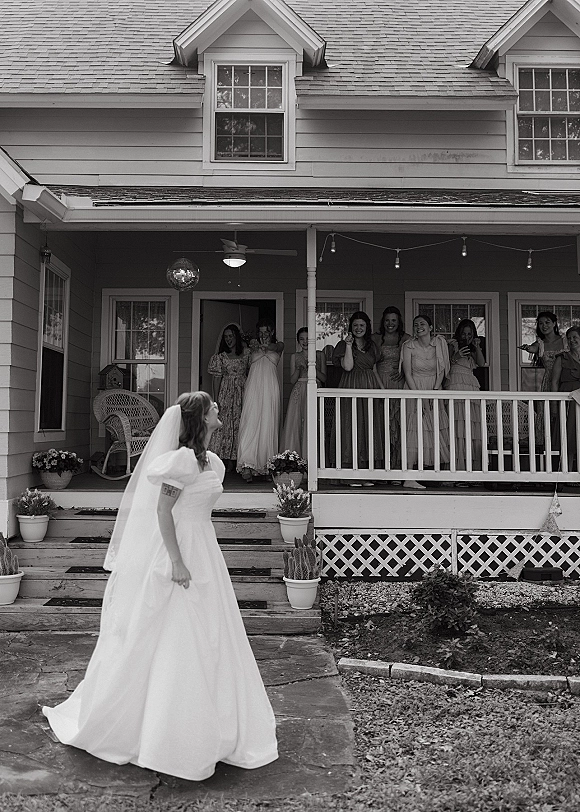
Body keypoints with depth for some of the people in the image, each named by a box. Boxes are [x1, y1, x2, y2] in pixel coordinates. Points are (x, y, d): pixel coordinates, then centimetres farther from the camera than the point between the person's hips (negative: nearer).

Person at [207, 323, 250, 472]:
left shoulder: (246, 353, 6)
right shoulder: (220, 356, 2)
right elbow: (216, 378, 0)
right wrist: (216, 400, -6)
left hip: (242, 392, 1)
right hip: (225, 393, -1)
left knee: (239, 425, 1)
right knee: (224, 425, -4)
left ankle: (233, 461, 8)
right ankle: (225, 459, 1)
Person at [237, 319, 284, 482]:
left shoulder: (279, 345, 15)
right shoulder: (253, 343, 18)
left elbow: (276, 348, -9)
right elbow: (252, 346, -6)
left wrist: (266, 346, -32)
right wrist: (255, 346, -31)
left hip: (270, 388, 0)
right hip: (253, 386, 0)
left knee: (268, 424, -1)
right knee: (249, 423, -12)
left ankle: (267, 465, 8)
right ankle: (247, 465, -18)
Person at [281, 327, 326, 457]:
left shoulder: (319, 355, 11)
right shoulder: (294, 356, 13)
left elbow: (324, 378, 6)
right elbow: (292, 380, 7)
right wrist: (299, 368, -10)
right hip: (298, 393, 1)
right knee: (295, 425, -8)